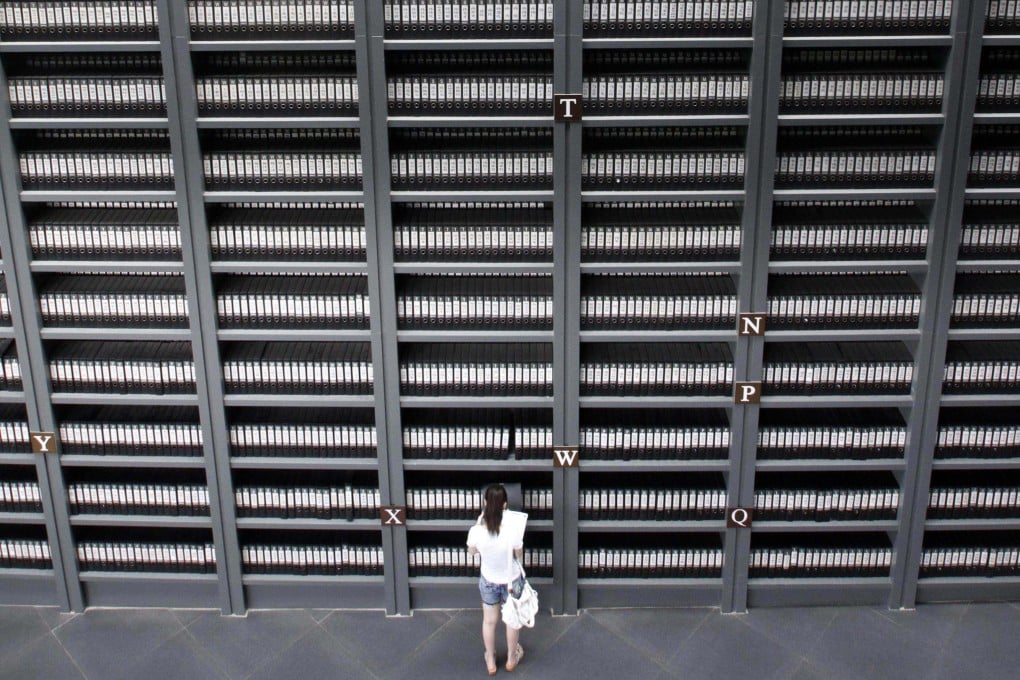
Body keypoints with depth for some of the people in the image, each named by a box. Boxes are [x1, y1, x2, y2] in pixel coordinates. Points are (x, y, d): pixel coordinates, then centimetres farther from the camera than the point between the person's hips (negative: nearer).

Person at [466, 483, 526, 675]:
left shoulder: (476, 531, -27)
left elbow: (472, 551, -3)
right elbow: (519, 556, -12)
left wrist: (479, 521, -1)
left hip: (488, 581, 1)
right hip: (511, 581, -1)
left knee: (489, 621, 25)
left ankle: (490, 661, 43)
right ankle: (512, 658, 45)